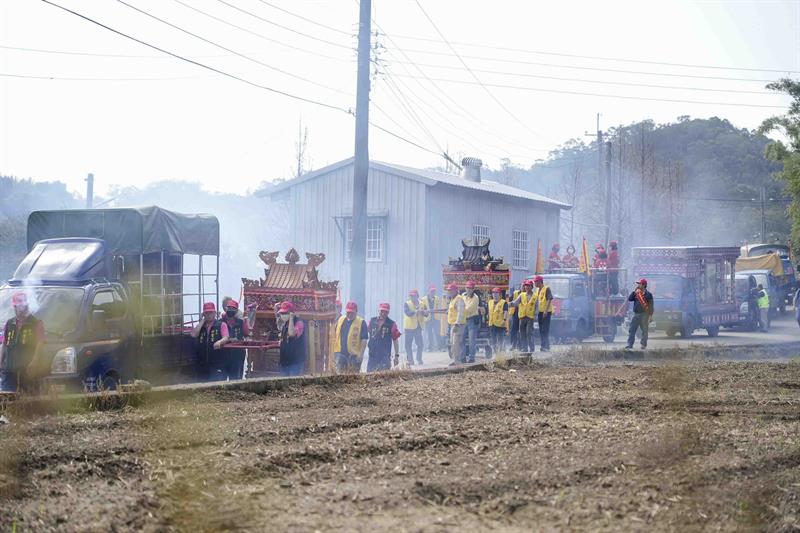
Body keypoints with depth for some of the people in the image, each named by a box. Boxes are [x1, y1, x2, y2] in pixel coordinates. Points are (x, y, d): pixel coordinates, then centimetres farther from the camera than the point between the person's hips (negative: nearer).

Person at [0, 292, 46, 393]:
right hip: (10, 369, 4)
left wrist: (34, 363, -18)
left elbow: (40, 345, -5)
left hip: (27, 369, -4)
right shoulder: (9, 324, 17)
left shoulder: (36, 324, 2)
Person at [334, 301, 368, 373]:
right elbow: (335, 337, 16)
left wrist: (361, 354, -13)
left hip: (354, 355, -3)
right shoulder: (340, 320, 11)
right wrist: (334, 352, 13)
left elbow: (364, 340, -5)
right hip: (340, 353, 3)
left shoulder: (361, 322, -2)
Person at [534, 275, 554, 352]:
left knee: (545, 330, -10)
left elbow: (549, 300, -16)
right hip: (540, 312, 8)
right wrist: (536, 312, 19)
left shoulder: (546, 289, -9)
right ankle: (543, 346, 14)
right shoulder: (537, 290, 16)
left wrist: (546, 310, -23)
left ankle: (546, 346, -11)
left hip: (546, 312, -8)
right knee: (541, 330, 9)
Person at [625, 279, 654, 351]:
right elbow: (630, 299, 3)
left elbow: (651, 305, -6)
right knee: (631, 329, -1)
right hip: (636, 314, 5)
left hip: (644, 315, -5)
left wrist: (650, 315, -13)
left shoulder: (648, 294, -4)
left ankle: (644, 345, 10)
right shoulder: (636, 293, 12)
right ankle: (630, 345, -1)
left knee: (644, 330, 3)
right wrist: (634, 291, -3)